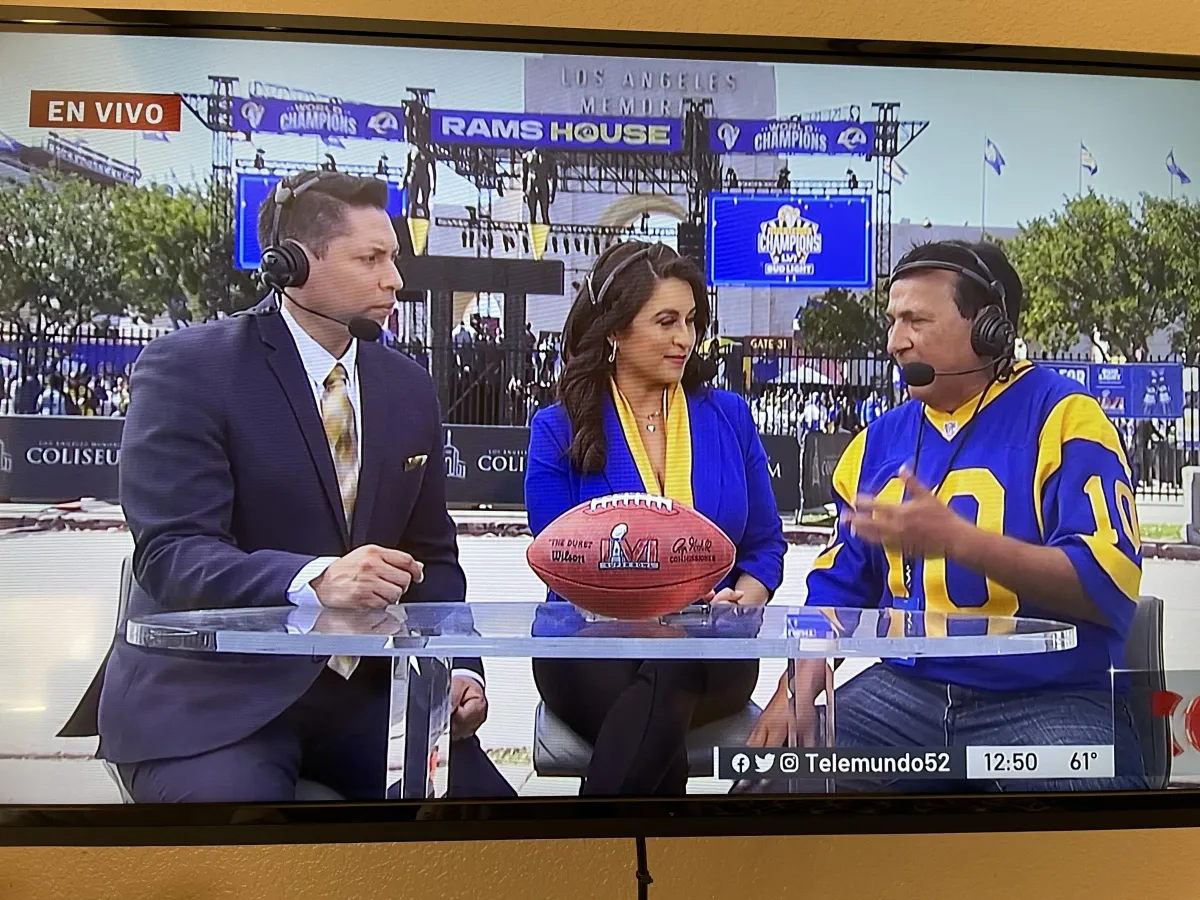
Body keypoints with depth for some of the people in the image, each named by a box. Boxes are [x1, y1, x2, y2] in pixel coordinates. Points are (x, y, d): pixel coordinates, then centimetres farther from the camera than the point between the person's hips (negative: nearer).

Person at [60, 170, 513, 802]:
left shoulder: (408, 386, 9)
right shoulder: (188, 367, -8)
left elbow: (431, 554, 12)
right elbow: (171, 553, -17)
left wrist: (456, 668, -4)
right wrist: (314, 581, -33)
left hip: (361, 688, 5)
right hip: (211, 695, -5)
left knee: (475, 788, -13)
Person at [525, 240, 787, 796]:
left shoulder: (728, 416, 11)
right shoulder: (559, 428, 5)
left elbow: (765, 543, 13)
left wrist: (743, 598, -10)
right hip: (591, 647, -2)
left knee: (669, 670, -36)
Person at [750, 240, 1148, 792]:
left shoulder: (1062, 415, -5)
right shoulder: (881, 440, 12)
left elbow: (1109, 584, -16)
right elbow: (839, 588, 15)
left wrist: (954, 538, -24)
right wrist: (797, 691, -1)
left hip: (1050, 700, -4)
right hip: (908, 691, 4)